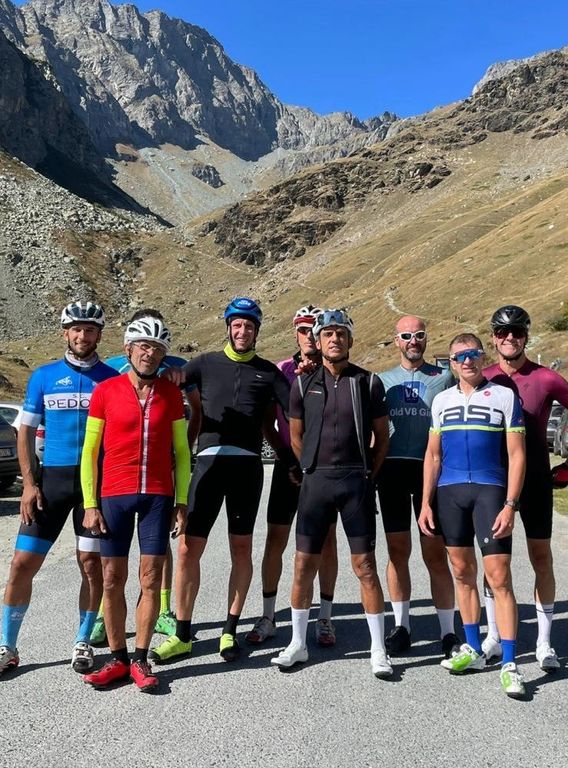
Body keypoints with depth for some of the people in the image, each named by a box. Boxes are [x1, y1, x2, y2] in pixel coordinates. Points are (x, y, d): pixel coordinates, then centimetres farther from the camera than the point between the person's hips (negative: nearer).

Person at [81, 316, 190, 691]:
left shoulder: (171, 393, 5)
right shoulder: (106, 391, 1)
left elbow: (181, 451, 8)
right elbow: (90, 450, 3)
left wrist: (182, 502, 3)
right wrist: (90, 504, -2)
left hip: (158, 497, 1)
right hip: (113, 495, 0)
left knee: (151, 579, 2)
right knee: (113, 579, 5)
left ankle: (141, 660, 15)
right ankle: (118, 659, 20)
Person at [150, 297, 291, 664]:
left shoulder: (268, 371, 11)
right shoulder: (207, 363, 11)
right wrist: (169, 377, -18)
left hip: (248, 464, 1)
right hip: (210, 460, 0)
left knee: (242, 548, 7)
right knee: (189, 548, -1)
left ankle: (230, 631, 21)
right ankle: (183, 635, 12)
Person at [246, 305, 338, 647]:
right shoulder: (281, 370, 3)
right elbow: (268, 423, 2)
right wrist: (288, 460, -6)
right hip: (288, 464, 1)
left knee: (326, 539, 5)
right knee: (276, 539, 4)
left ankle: (325, 617, 18)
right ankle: (268, 617, 18)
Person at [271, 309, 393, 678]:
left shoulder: (369, 383, 2)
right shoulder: (304, 383, 5)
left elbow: (382, 436, 8)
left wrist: (367, 475, 5)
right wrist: (316, 470, 11)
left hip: (357, 482, -1)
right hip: (316, 481, 2)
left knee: (365, 565, 3)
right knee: (304, 564, 6)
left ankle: (379, 649, 15)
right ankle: (298, 643, 22)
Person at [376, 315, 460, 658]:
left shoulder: (443, 377, 9)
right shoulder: (383, 380, 13)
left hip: (432, 470, -2)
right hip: (392, 469, 2)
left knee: (436, 555, -1)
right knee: (398, 551, 8)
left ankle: (449, 631, 10)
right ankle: (401, 626, 19)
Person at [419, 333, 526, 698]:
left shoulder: (505, 397, 1)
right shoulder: (441, 400, 12)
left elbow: (517, 455, -2)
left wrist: (510, 505, -10)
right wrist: (426, 503, 8)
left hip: (490, 490, -4)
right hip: (449, 492, 4)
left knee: (499, 576, -6)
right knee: (463, 572, 12)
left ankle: (509, 664, 3)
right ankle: (474, 650, 26)